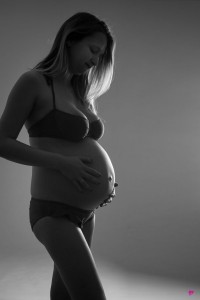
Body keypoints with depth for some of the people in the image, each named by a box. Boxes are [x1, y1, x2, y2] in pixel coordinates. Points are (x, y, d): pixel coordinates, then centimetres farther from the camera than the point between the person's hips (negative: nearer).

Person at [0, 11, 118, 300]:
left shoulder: (82, 92, 14)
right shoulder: (34, 82, -7)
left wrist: (108, 182, 5)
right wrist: (62, 164, -20)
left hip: (85, 211, 8)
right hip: (54, 211, -8)